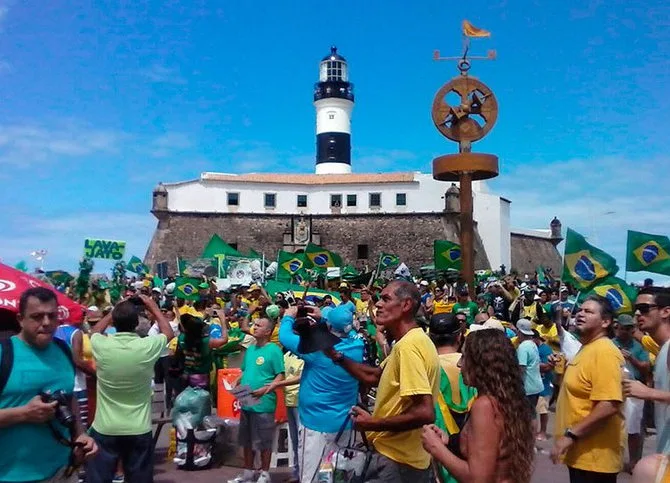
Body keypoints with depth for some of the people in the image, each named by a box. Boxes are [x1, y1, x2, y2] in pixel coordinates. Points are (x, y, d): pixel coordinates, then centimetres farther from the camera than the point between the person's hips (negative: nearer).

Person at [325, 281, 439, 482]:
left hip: (396, 461, -9)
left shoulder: (408, 345, -25)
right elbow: (375, 376, 17)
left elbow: (425, 412, -31)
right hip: (400, 456, 9)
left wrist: (373, 424, -19)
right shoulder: (410, 341, 9)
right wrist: (336, 356, 6)